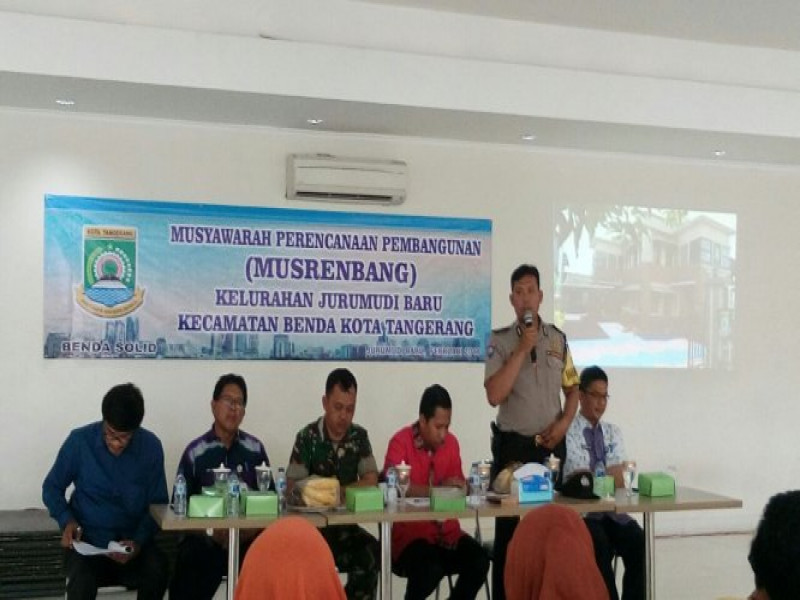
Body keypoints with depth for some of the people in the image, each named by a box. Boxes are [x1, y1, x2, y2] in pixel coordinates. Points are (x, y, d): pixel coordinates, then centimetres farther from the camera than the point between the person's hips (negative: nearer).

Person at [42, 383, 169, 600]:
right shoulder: (80, 441, -7)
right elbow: (51, 487, 6)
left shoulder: (151, 447, -5)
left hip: (131, 540, 1)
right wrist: (66, 521, -13)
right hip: (86, 539, -1)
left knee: (157, 571, -30)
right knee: (82, 581, -33)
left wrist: (139, 541, -15)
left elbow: (158, 503, 2)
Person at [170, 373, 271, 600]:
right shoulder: (195, 452, 1)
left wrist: (255, 527, -10)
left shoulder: (255, 449, 8)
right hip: (205, 538, -1)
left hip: (248, 537, 1)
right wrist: (211, 530, -14)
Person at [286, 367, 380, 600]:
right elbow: (293, 489, -11)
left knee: (372, 553, -26)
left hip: (346, 525, 3)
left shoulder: (359, 437, 6)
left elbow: (371, 481, -1)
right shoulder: (307, 437, -6)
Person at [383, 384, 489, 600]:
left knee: (479, 560, -19)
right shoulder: (400, 442, -10)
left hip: (447, 532, 5)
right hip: (410, 533, -5)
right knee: (430, 568, -32)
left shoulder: (451, 442, 9)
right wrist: (439, 489, -27)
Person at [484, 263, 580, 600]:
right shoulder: (499, 340, -5)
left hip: (552, 445, 3)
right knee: (509, 527, 2)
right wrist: (522, 349, -17)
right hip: (513, 445, -3)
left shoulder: (558, 339, 6)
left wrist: (564, 422, -4)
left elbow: (572, 389, 14)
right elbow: (494, 396, -16)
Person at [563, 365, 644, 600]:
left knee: (638, 542, -23)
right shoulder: (569, 432, -3)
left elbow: (617, 478, 0)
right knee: (601, 545, -33)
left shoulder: (613, 432, 14)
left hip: (612, 510, 5)